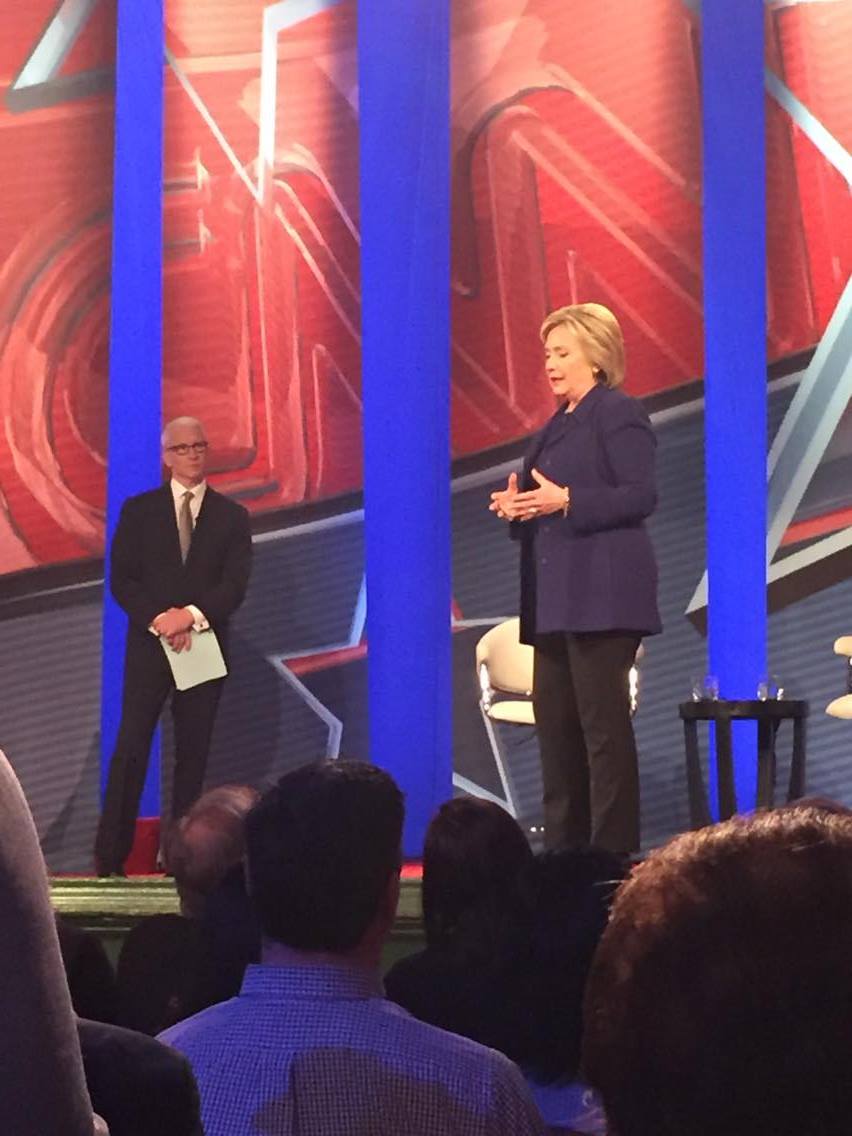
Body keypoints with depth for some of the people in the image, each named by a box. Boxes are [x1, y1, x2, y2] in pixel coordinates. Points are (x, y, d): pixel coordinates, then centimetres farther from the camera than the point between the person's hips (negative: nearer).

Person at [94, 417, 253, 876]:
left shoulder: (232, 516, 8)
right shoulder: (138, 510, 7)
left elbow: (235, 584, -1)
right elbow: (121, 579, 0)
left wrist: (192, 615, -17)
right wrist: (159, 621, -14)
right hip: (148, 644, -1)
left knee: (193, 752, 1)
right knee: (131, 748, -5)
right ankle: (109, 859, -4)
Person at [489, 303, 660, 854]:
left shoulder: (619, 413, -6)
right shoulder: (559, 424, 21)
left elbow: (642, 495, -15)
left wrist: (563, 500, -21)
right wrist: (518, 505, 5)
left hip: (601, 593, -9)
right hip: (555, 597, 9)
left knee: (603, 723, -8)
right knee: (554, 720, 8)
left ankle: (612, 851, -5)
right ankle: (564, 847, 14)